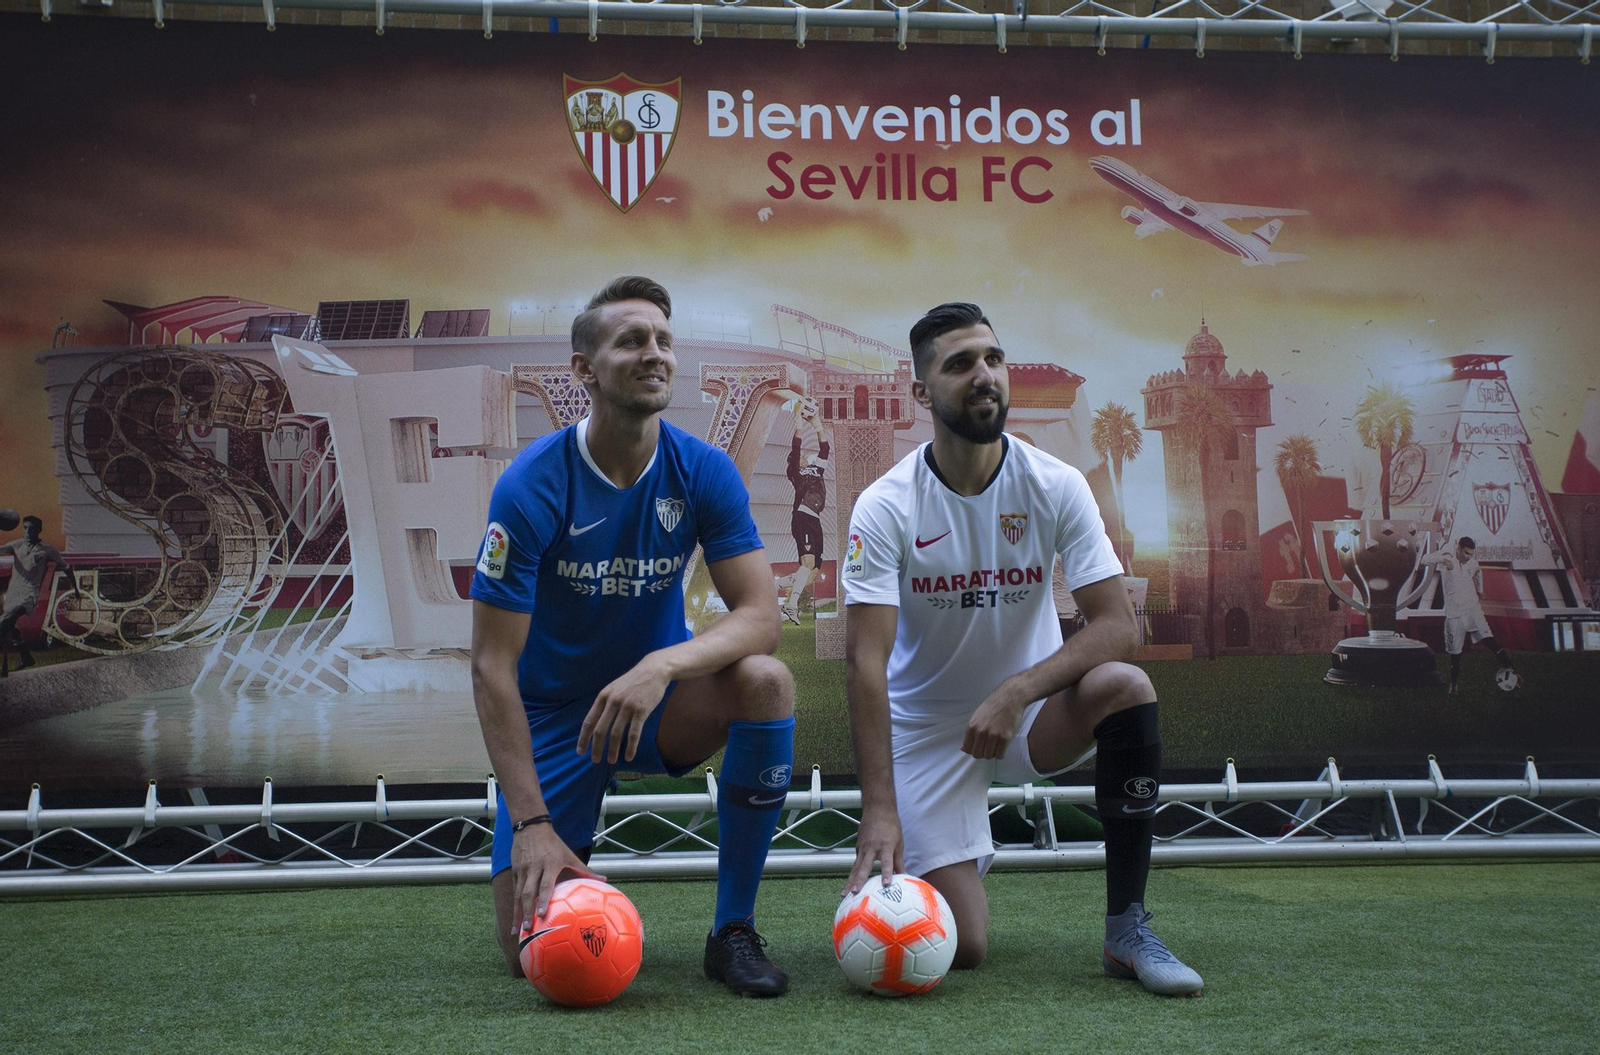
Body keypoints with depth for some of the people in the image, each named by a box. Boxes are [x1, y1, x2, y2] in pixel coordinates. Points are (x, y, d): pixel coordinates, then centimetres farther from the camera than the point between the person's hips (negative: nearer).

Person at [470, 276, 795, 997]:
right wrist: (532, 823, -27)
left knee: (765, 680, -31)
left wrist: (660, 667, -39)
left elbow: (759, 614, -19)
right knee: (529, 949, -12)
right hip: (554, 716, -2)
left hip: (657, 699, 2)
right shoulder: (532, 486, -21)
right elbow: (492, 668, -21)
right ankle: (568, 861, 27)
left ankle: (733, 930, -17)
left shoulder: (703, 472, -12)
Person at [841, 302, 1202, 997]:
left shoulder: (1056, 487, -11)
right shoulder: (885, 506, -16)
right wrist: (878, 807, -30)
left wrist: (1017, 692, -32)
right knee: (960, 949, -13)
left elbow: (1117, 625, -17)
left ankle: (1127, 932, -19)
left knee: (1125, 686, -32)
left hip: (1033, 712, 2)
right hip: (927, 726, -2)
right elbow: (866, 659, -22)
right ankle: (953, 860, 27)